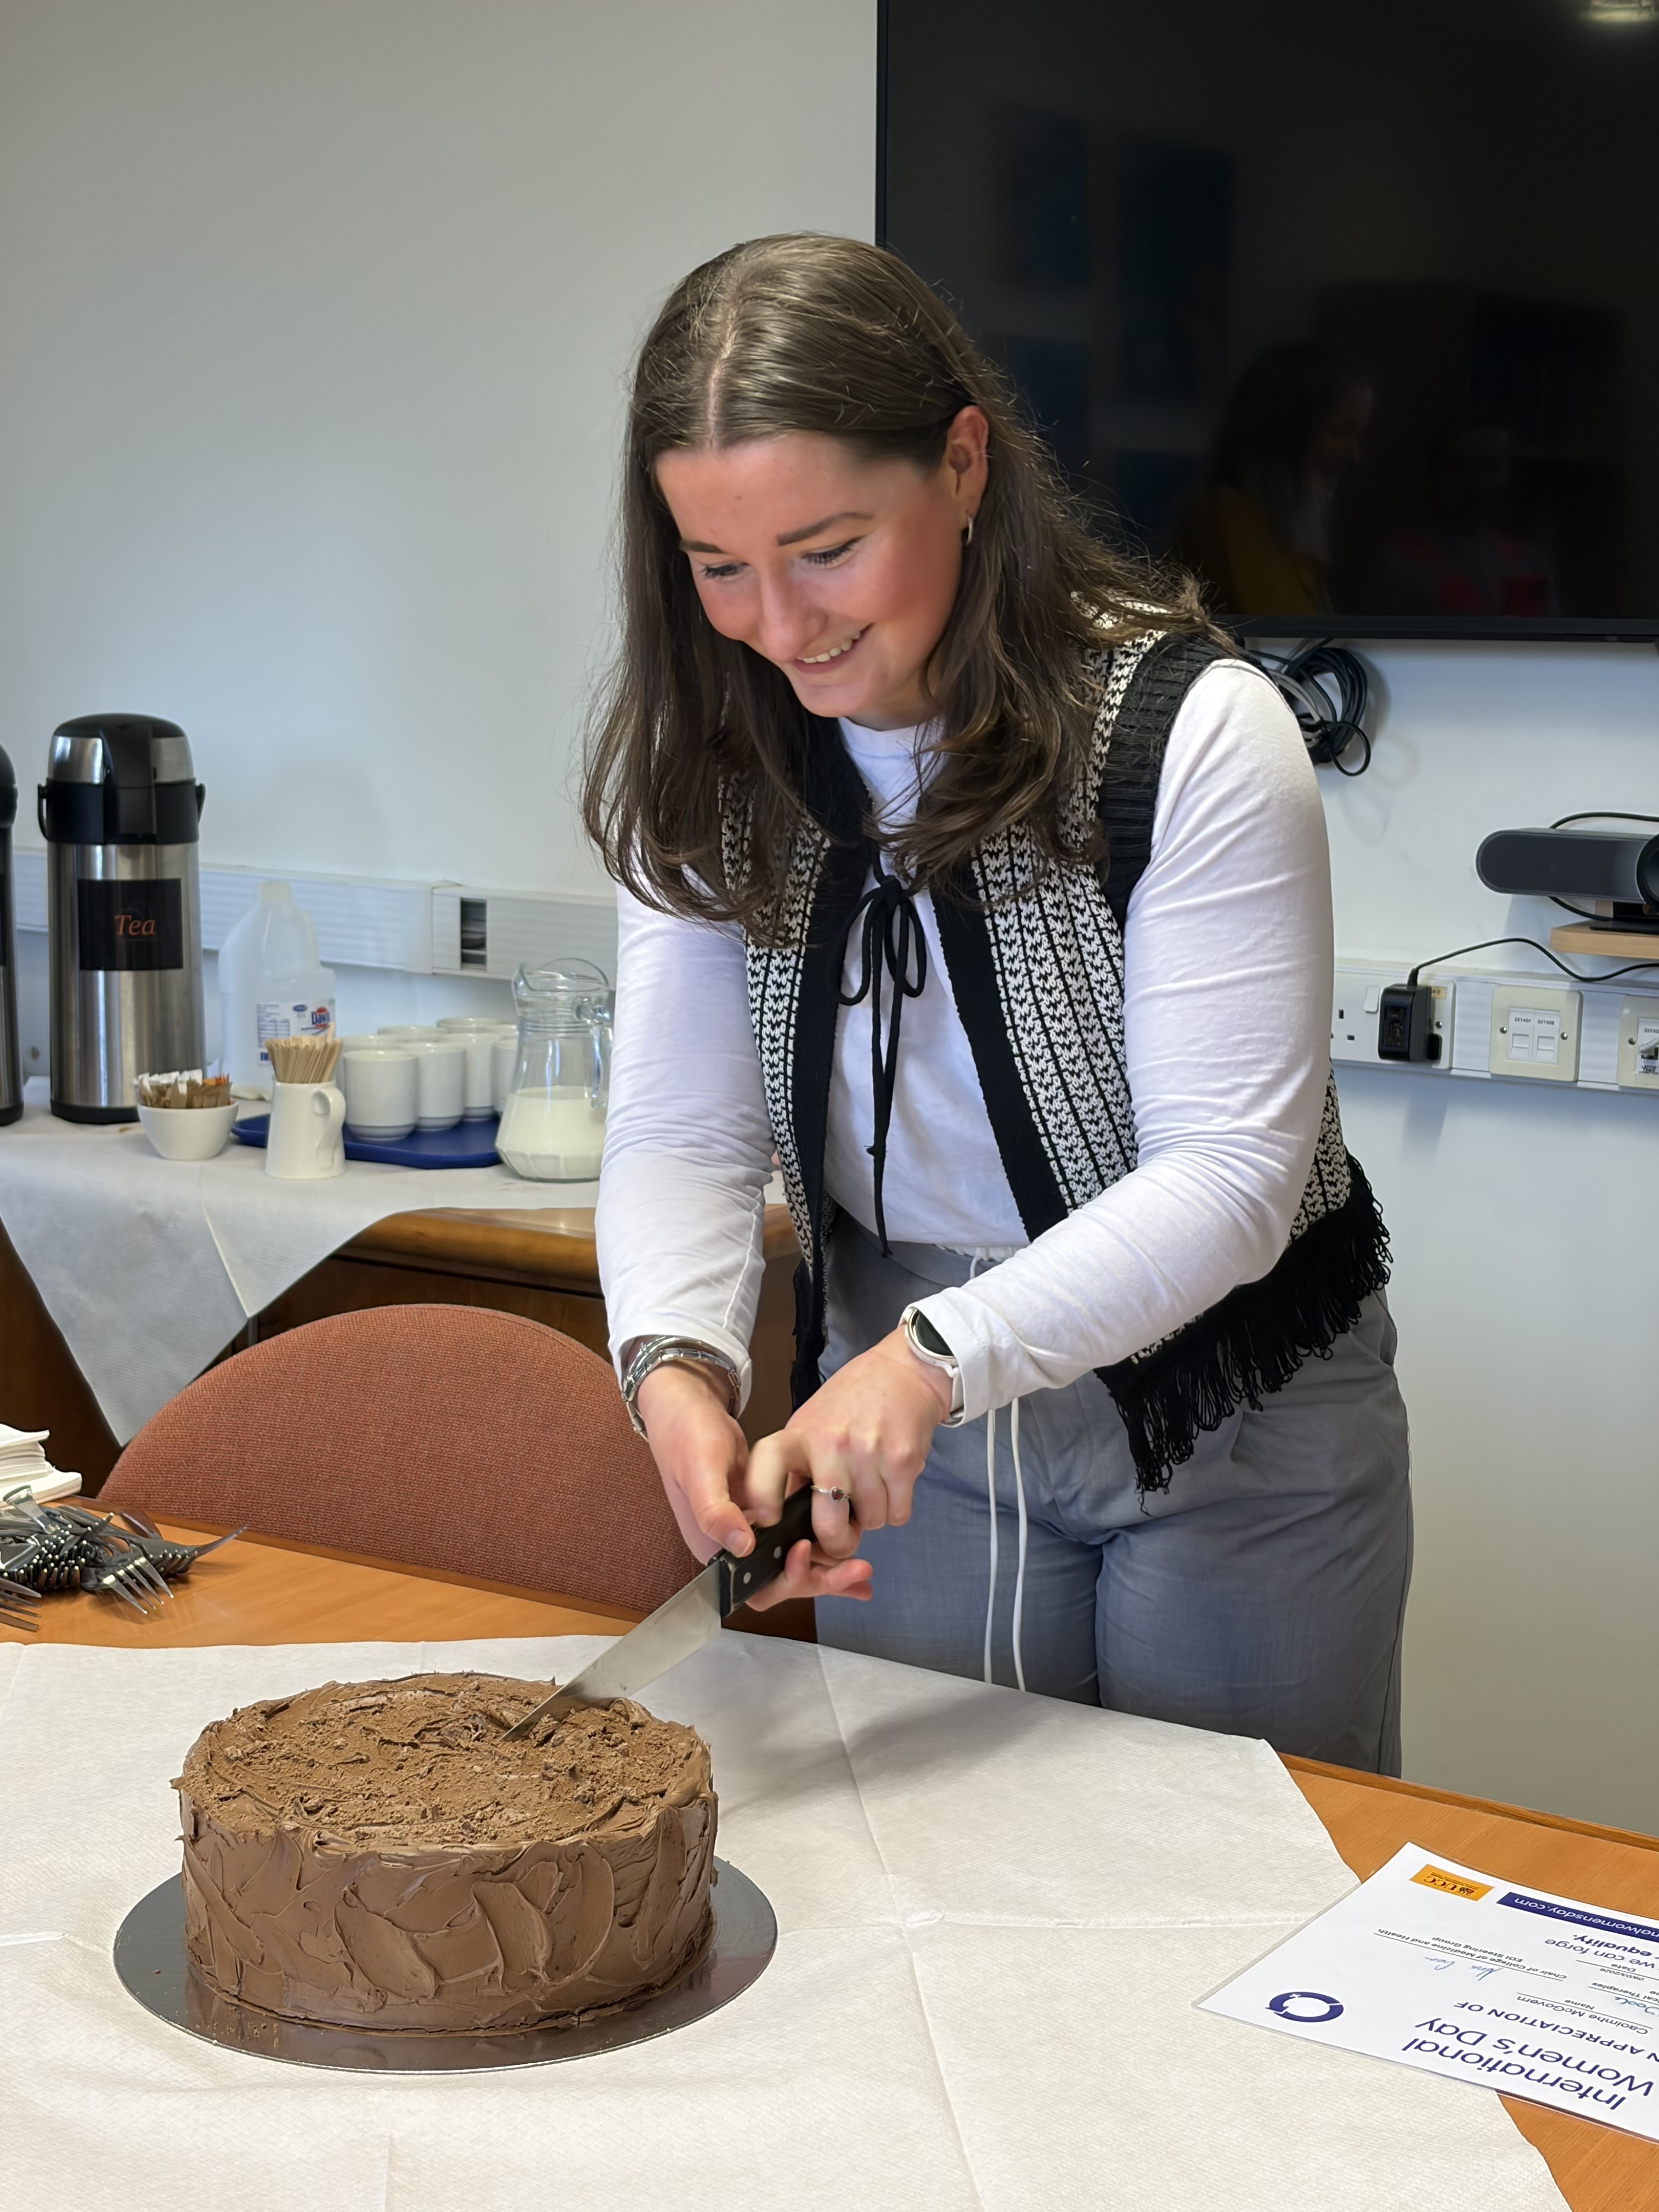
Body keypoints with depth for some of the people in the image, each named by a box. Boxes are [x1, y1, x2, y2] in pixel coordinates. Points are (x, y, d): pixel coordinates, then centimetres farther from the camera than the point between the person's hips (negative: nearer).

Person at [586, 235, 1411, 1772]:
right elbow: (682, 1131, -9)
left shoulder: (1191, 734, -21)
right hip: (916, 1419, 3)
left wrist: (943, 1349, -36)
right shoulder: (705, 767, -7)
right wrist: (675, 1361, -30)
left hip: (1230, 1423, -3)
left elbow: (1230, 1178, -23)